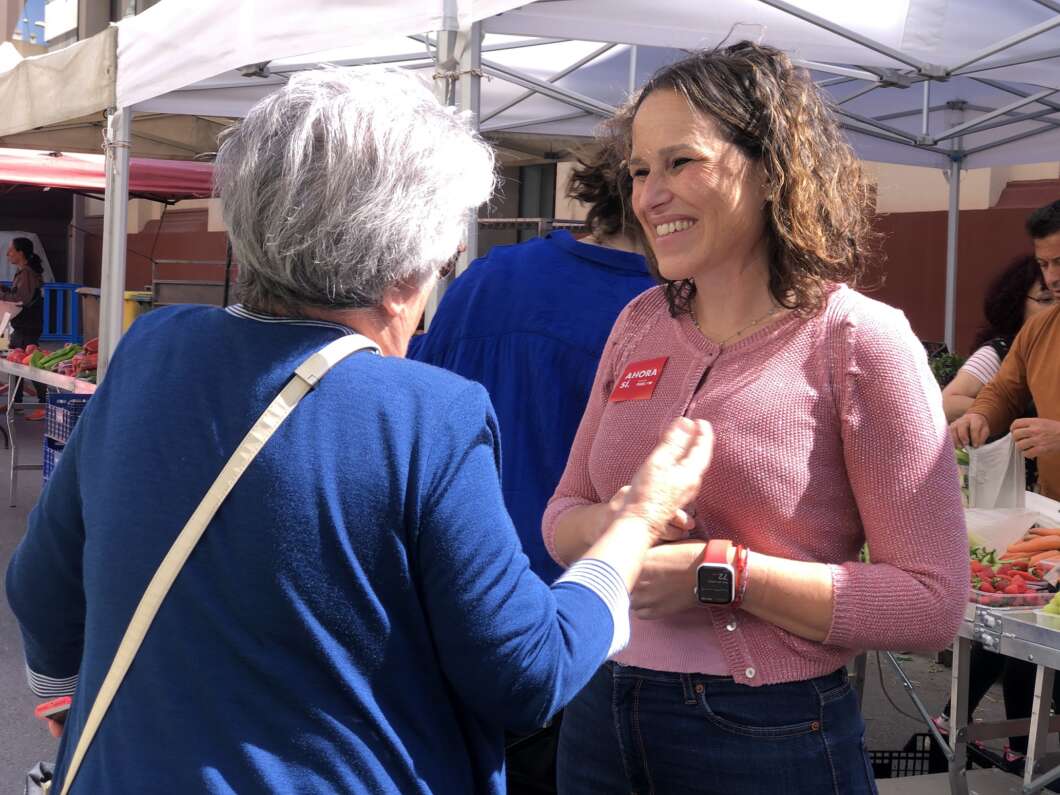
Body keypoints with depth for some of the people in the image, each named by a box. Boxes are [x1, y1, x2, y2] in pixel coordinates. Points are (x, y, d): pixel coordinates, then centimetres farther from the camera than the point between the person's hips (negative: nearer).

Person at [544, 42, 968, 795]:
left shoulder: (859, 342, -11)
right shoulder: (641, 324, 5)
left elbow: (932, 603, -15)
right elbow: (563, 514, 11)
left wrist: (720, 574, -20)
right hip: (603, 716, 5)